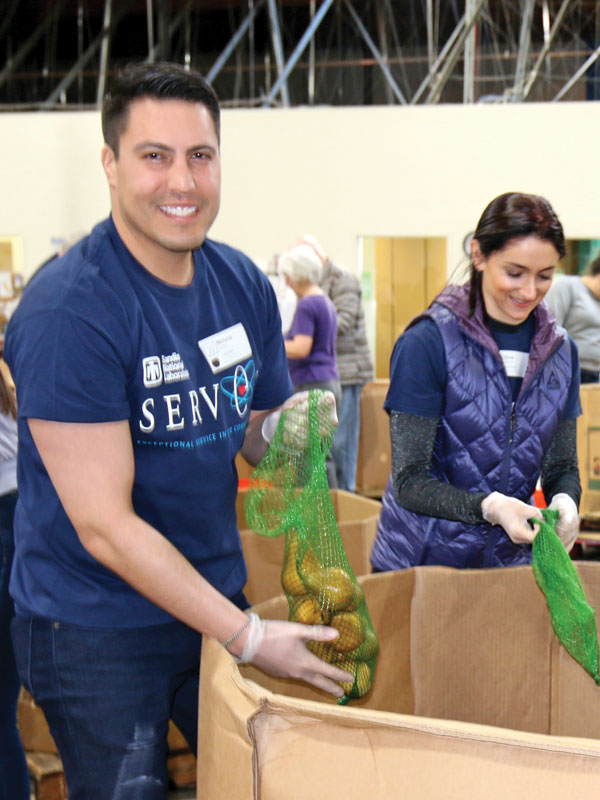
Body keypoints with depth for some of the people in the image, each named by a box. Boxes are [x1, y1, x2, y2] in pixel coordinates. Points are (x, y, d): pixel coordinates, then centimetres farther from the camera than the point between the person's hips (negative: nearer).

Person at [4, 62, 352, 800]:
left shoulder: (243, 285, -1)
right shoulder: (67, 310, -23)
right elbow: (103, 526, -23)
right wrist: (248, 637, -22)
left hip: (217, 597, 6)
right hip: (94, 625, -6)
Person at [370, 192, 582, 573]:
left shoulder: (560, 350, 2)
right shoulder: (428, 343, -15)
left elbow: (563, 465, 8)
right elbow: (409, 480, -15)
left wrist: (564, 501, -14)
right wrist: (489, 506, -30)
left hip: (510, 560, 5)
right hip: (417, 563, -5)